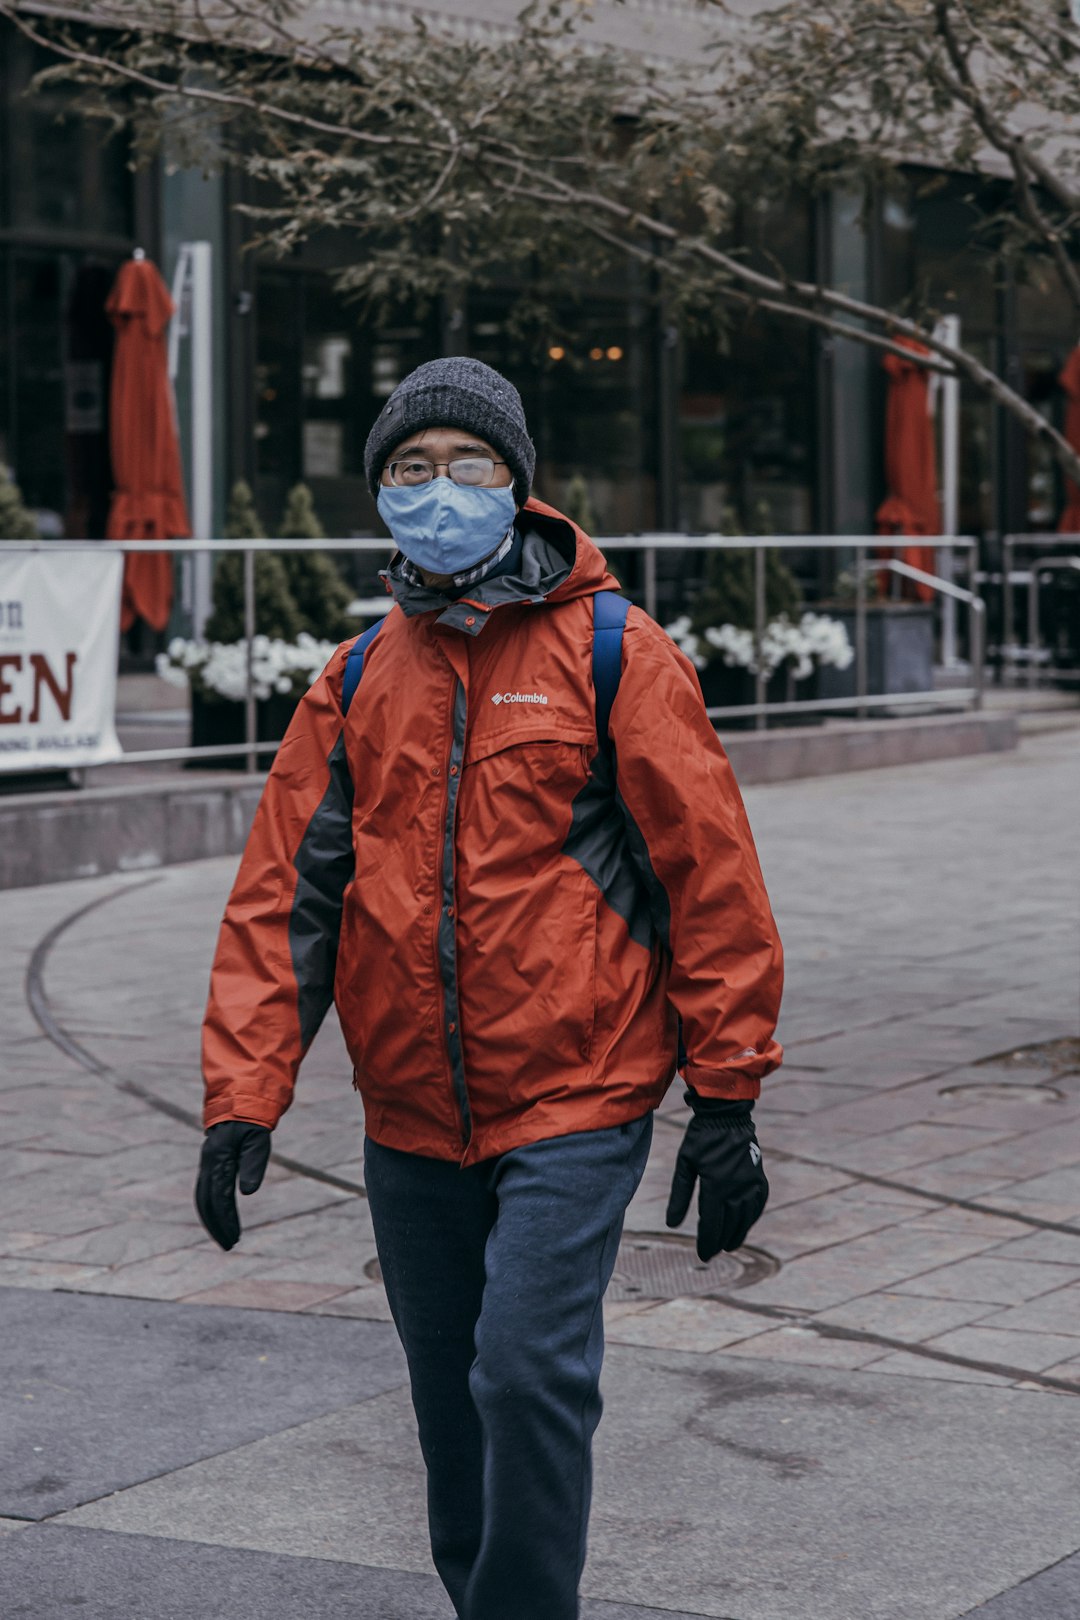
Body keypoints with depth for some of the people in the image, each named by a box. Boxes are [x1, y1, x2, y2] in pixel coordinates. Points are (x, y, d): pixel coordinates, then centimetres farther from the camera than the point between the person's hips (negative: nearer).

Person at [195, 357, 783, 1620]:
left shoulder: (613, 655, -4)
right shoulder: (357, 679, 7)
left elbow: (711, 877, -3)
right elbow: (284, 891, 5)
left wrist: (726, 1095, -6)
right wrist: (242, 1094, -4)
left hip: (575, 1103, -4)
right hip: (411, 1123, 4)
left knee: (529, 1371, -16)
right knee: (452, 1405, 13)